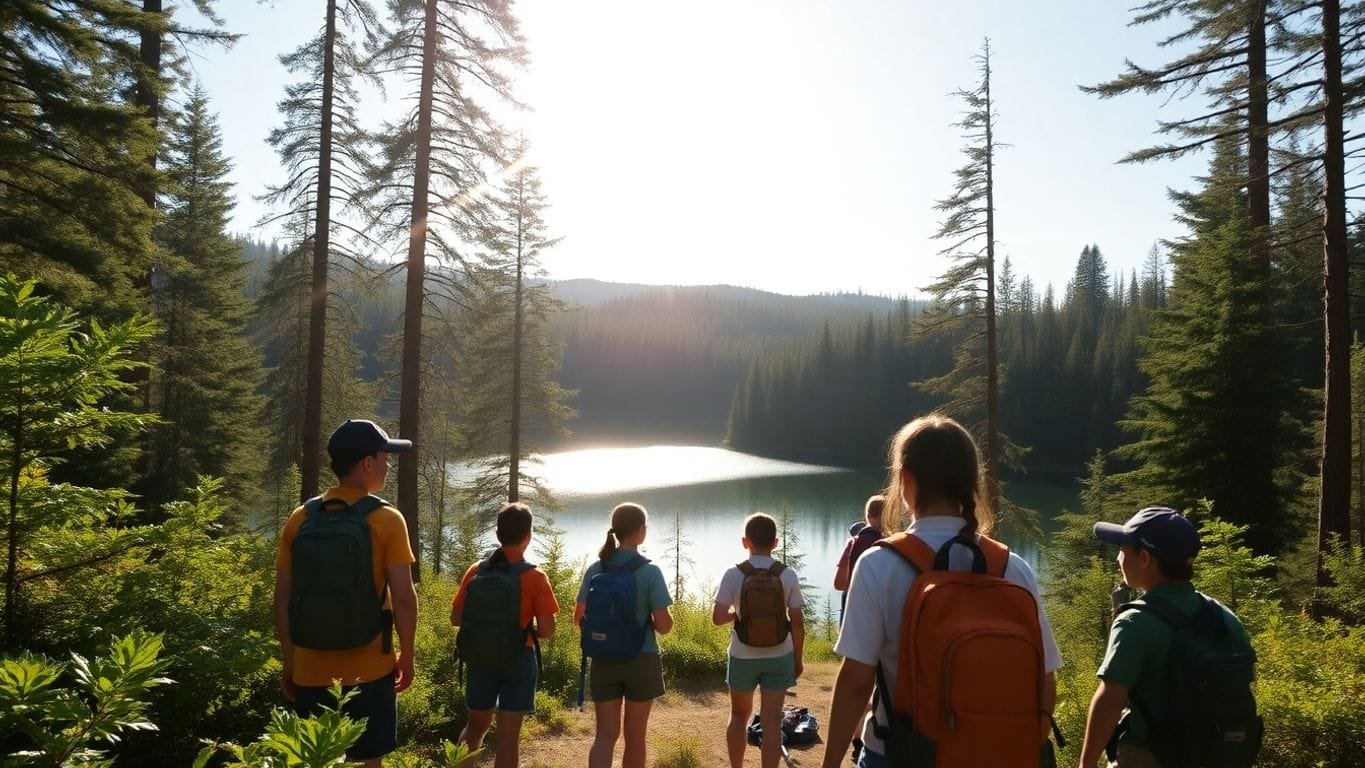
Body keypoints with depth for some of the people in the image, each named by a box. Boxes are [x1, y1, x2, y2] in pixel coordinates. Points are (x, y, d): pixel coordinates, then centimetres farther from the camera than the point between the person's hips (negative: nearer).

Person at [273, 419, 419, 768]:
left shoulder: (300, 519, 1)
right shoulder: (386, 520, -11)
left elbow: (282, 599, 4)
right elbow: (403, 599, -13)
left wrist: (289, 660, 14)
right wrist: (407, 656, 0)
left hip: (310, 669, 4)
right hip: (368, 670, -4)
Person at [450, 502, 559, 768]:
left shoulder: (475, 571, -1)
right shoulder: (535, 577, -11)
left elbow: (456, 619, 3)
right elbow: (547, 630, -12)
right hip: (518, 660, -4)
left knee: (476, 724, 22)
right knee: (508, 734, 3)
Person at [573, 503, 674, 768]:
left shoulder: (596, 569, -2)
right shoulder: (650, 571, -13)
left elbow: (579, 618, 2)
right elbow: (664, 626, -14)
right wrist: (666, 615, 8)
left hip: (604, 661, 3)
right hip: (641, 661, -3)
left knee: (605, 734, 7)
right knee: (635, 736, 13)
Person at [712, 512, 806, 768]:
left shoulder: (733, 574, -12)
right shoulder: (788, 575, -9)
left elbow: (718, 618, -13)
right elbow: (797, 623, -5)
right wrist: (797, 660, 6)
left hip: (742, 657, 0)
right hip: (779, 657, 0)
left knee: (739, 716, 19)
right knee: (772, 721, 5)